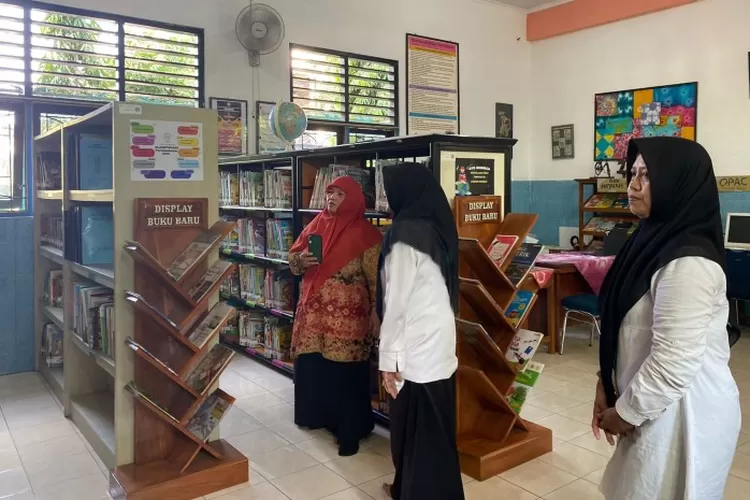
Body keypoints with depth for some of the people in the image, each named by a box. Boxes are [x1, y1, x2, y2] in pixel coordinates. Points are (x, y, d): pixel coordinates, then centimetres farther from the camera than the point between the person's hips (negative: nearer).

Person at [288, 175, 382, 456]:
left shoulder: (364, 233, -9)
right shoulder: (317, 224, 7)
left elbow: (376, 278, -10)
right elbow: (293, 257, 13)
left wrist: (377, 314, -12)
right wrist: (302, 260, -10)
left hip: (347, 316, -6)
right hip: (313, 311, 6)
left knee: (345, 373, 0)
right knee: (310, 366, 15)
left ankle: (349, 432, 14)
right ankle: (316, 415, 37)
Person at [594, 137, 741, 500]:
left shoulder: (688, 263, -25)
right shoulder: (656, 240, 6)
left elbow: (673, 364, -27)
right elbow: (628, 330, 11)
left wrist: (624, 412, -13)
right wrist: (607, 386, 8)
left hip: (684, 414, -8)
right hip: (661, 406, 8)